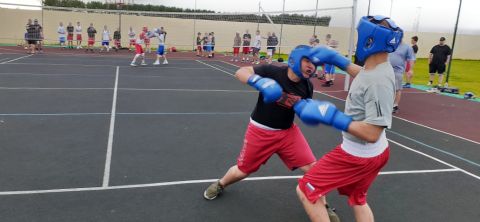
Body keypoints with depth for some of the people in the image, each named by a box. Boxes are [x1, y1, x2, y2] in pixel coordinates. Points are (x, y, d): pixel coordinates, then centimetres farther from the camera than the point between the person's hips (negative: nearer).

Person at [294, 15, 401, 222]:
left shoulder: (379, 81, -30)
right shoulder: (375, 68, -2)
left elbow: (372, 134, -32)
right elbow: (363, 75, 23)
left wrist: (331, 116, -29)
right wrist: (334, 58, 16)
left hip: (359, 155, -9)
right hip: (373, 153, 10)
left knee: (306, 190, 2)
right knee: (357, 199, 30)